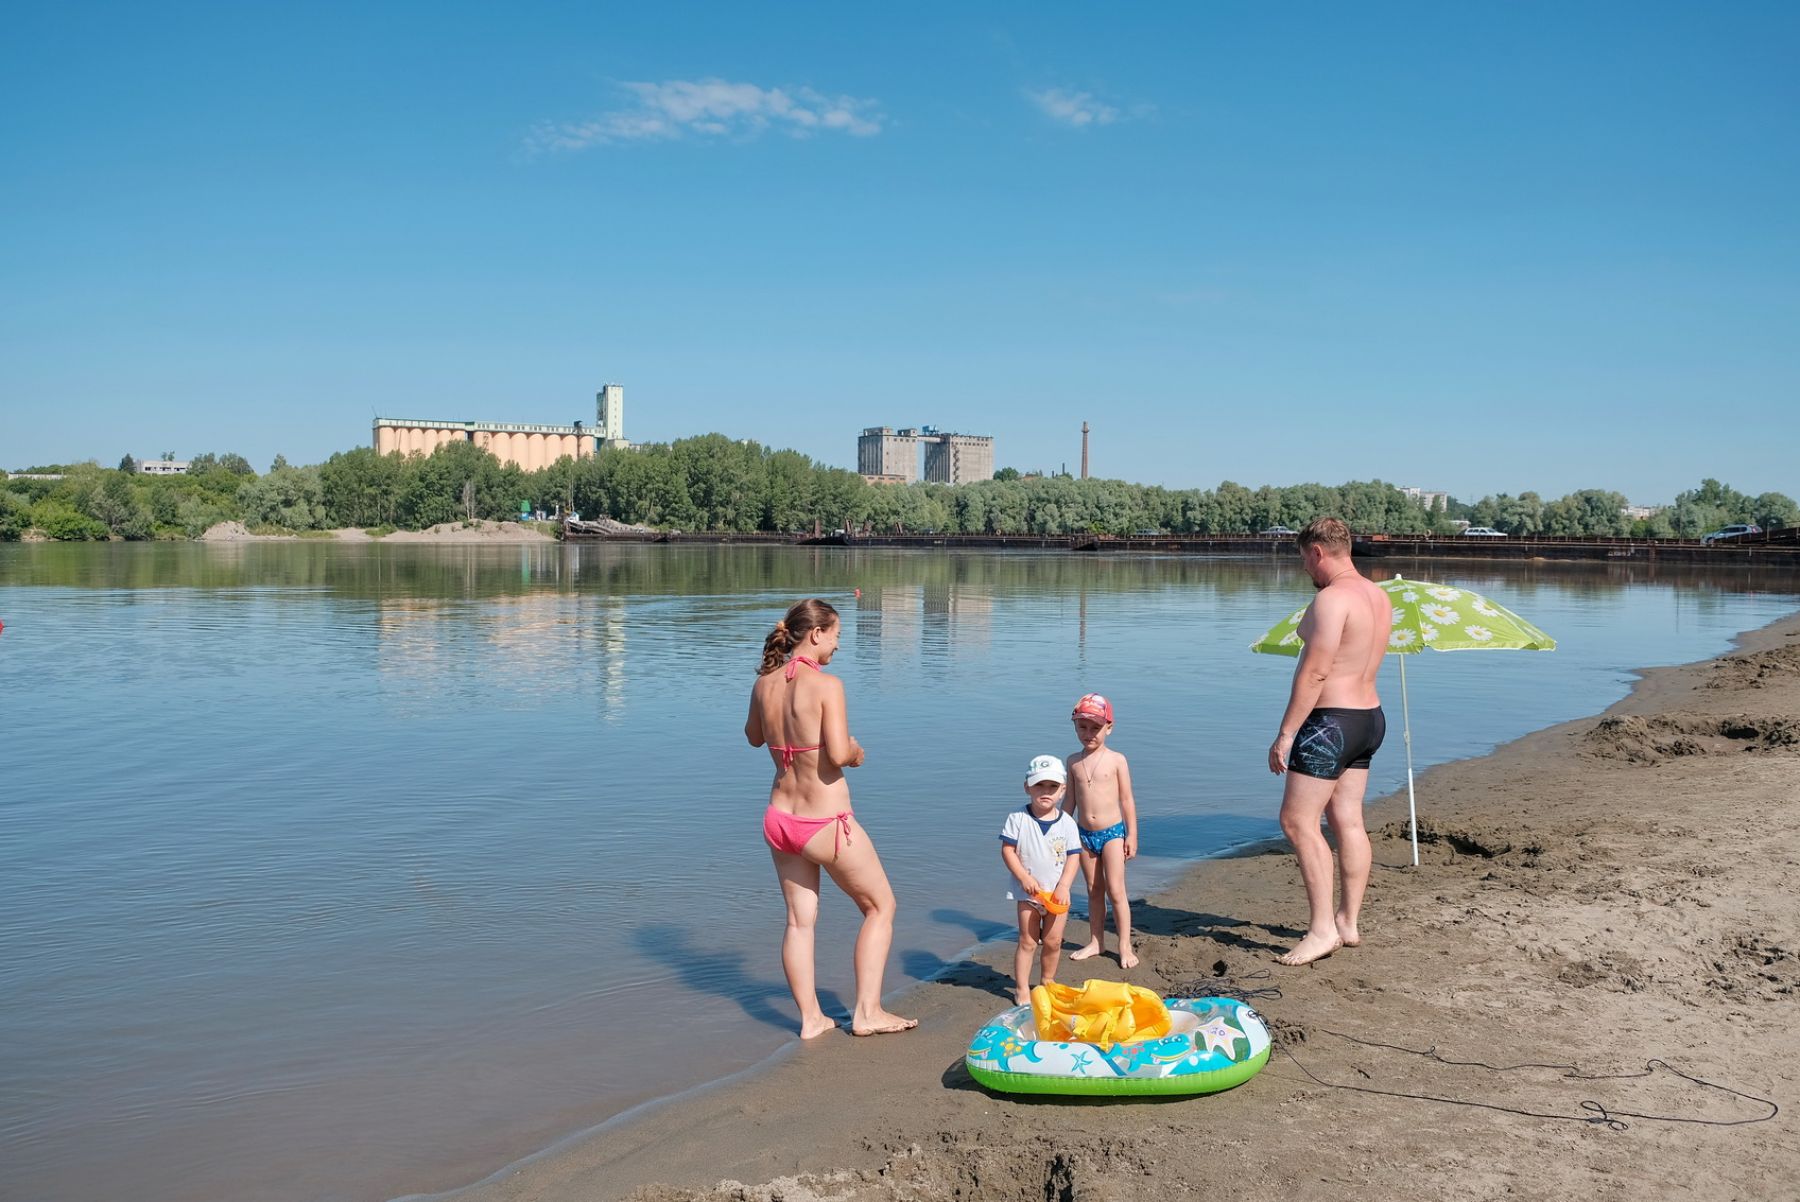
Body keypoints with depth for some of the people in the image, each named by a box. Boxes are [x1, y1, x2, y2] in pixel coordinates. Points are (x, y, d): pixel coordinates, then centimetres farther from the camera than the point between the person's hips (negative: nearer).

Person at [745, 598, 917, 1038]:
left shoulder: (763, 684, 1)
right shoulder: (827, 684, -20)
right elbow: (839, 754, -27)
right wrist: (857, 751, -6)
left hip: (779, 819, 7)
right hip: (825, 823, -6)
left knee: (800, 920, 17)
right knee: (880, 906, 13)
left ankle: (811, 1018, 24)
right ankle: (867, 1012, 15)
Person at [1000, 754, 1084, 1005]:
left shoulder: (1067, 823, -5)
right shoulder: (1018, 818, -10)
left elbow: (1073, 856, -4)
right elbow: (1008, 850, -10)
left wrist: (1064, 886, -14)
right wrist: (1024, 878, -17)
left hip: (1057, 892, 2)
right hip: (1028, 891, -2)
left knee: (1053, 941, 10)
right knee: (1027, 941, 2)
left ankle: (1048, 982, 30)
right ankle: (1022, 989, 11)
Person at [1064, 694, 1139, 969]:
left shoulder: (1116, 760, -7)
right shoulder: (1074, 761, 3)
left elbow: (1127, 800, -3)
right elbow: (1070, 799, 10)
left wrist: (1132, 835, -5)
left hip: (1112, 832, -4)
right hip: (1084, 834, 4)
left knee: (1116, 890, -5)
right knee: (1094, 891, 14)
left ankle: (1125, 946, 5)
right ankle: (1096, 941, 25)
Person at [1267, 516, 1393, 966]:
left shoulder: (1332, 599, -18)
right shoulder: (1377, 595, 13)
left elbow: (1315, 672, -22)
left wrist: (1285, 733, -19)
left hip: (1331, 721, -10)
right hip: (1369, 715, 10)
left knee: (1297, 820, -6)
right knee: (1348, 821, 13)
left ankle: (1322, 929, -6)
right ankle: (1348, 922, 19)